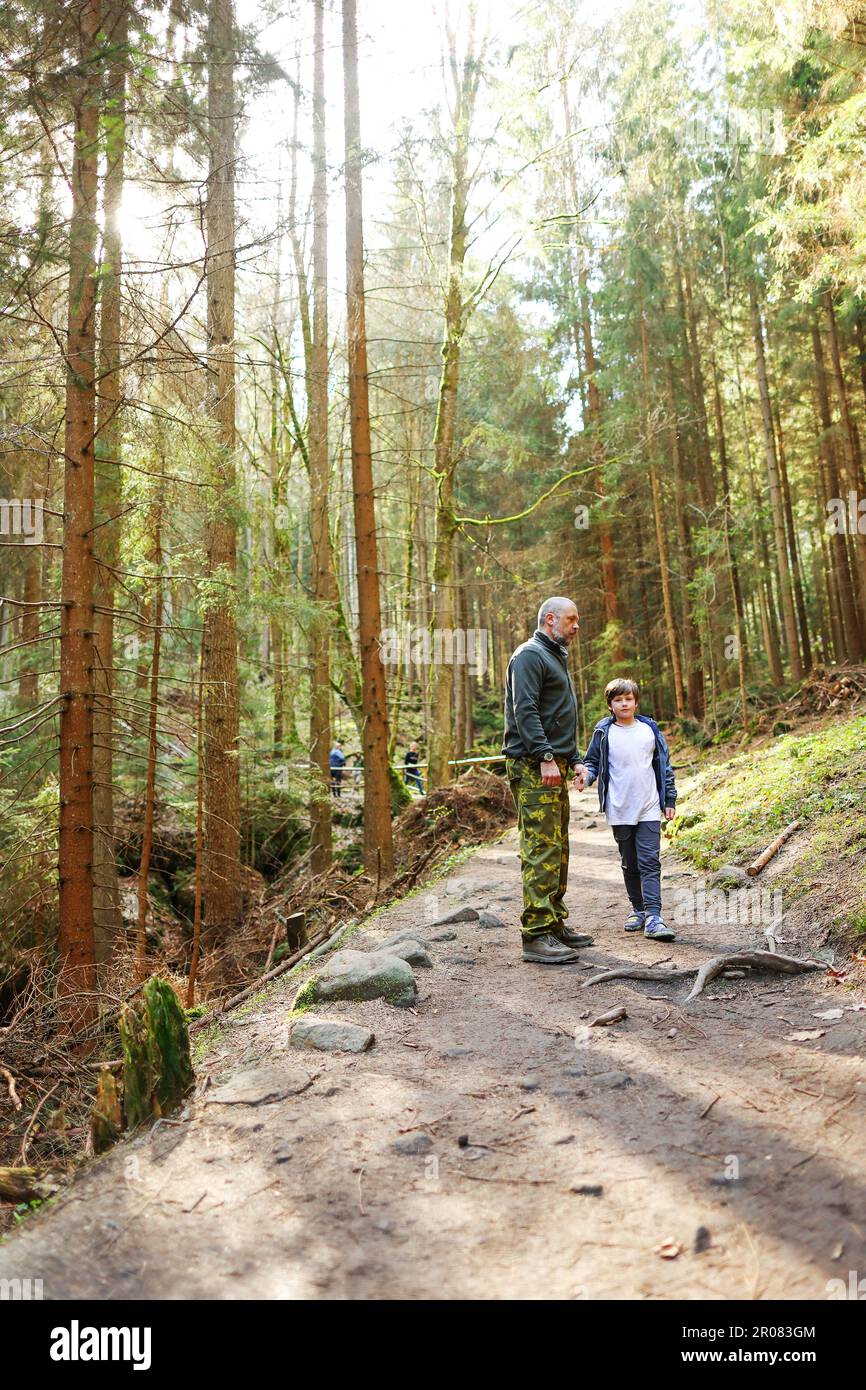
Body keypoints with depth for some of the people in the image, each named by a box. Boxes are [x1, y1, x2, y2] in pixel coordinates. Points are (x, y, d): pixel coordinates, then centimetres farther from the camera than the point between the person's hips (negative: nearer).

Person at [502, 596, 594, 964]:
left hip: (554, 768, 10)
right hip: (533, 767, -10)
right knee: (541, 848, -12)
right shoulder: (530, 655, -7)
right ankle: (537, 934, -10)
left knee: (558, 848, 12)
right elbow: (525, 711, -18)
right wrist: (545, 758, -24)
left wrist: (574, 761, 21)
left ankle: (555, 924, 20)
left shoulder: (556, 658, 26)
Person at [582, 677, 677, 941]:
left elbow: (664, 766, 11)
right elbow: (592, 762, 7)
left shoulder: (650, 729, 5)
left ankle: (653, 917, -11)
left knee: (650, 862, -7)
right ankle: (638, 910, 23)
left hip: (649, 810, 0)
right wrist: (587, 775, -16)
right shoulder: (603, 733, 0)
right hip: (620, 811, 0)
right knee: (629, 864, 11)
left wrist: (670, 800, 9)